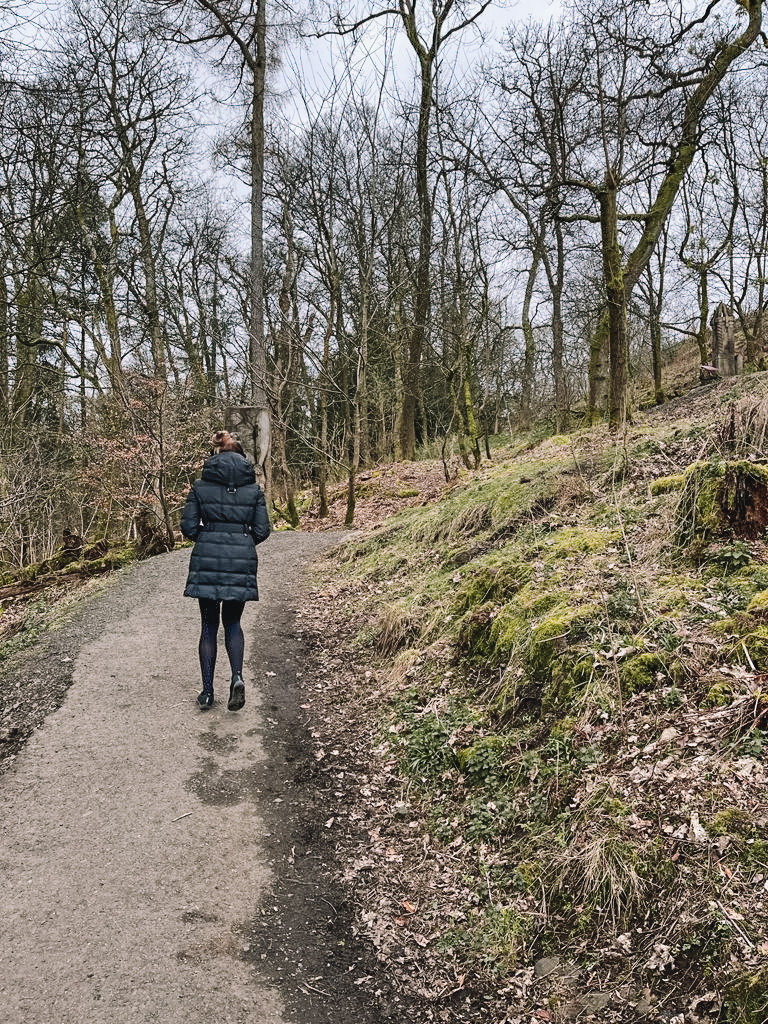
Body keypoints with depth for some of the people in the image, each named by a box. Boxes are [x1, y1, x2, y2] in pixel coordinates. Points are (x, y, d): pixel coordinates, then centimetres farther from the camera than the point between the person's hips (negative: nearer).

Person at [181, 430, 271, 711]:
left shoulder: (200, 487, 0)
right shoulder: (253, 489, 2)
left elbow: (188, 527, -2)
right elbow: (262, 530, 0)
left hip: (206, 561, -1)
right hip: (242, 563, 1)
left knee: (209, 625, 11)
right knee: (232, 622, 15)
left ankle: (207, 691, 13)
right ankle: (237, 677, -6)